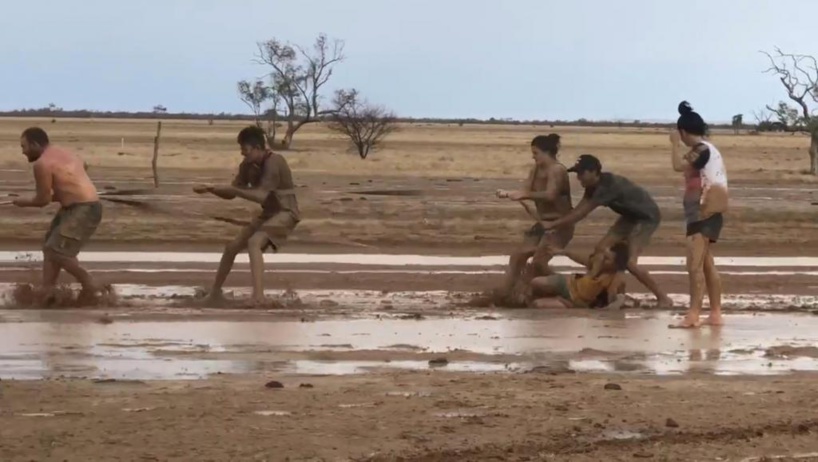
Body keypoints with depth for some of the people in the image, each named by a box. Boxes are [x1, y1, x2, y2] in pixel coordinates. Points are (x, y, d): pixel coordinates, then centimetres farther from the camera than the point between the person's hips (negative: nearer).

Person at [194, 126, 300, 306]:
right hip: (267, 213, 9)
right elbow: (231, 194, 5)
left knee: (254, 243, -31)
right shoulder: (247, 166, 1)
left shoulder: (273, 162, -24)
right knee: (232, 246, 10)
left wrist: (232, 189, -27)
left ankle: (258, 295, -39)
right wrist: (210, 189, -11)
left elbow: (261, 196, -30)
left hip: (285, 213, -9)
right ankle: (215, 292, 24)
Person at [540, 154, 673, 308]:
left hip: (647, 217, -10)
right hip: (631, 216, 10)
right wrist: (556, 226, -14)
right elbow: (579, 209, -3)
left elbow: (581, 213, -30)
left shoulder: (607, 186, -31)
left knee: (630, 262, -18)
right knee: (601, 249, 2)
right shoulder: (594, 185, -3)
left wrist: (553, 224, -26)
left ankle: (663, 298, -7)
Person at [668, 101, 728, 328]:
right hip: (706, 213, 11)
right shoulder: (707, 149, 17)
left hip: (704, 213, -11)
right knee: (706, 265, 15)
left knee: (695, 265, -15)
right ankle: (715, 314, 19)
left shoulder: (702, 150, -14)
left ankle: (693, 316, -21)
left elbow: (679, 165, -27)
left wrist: (674, 143, -14)